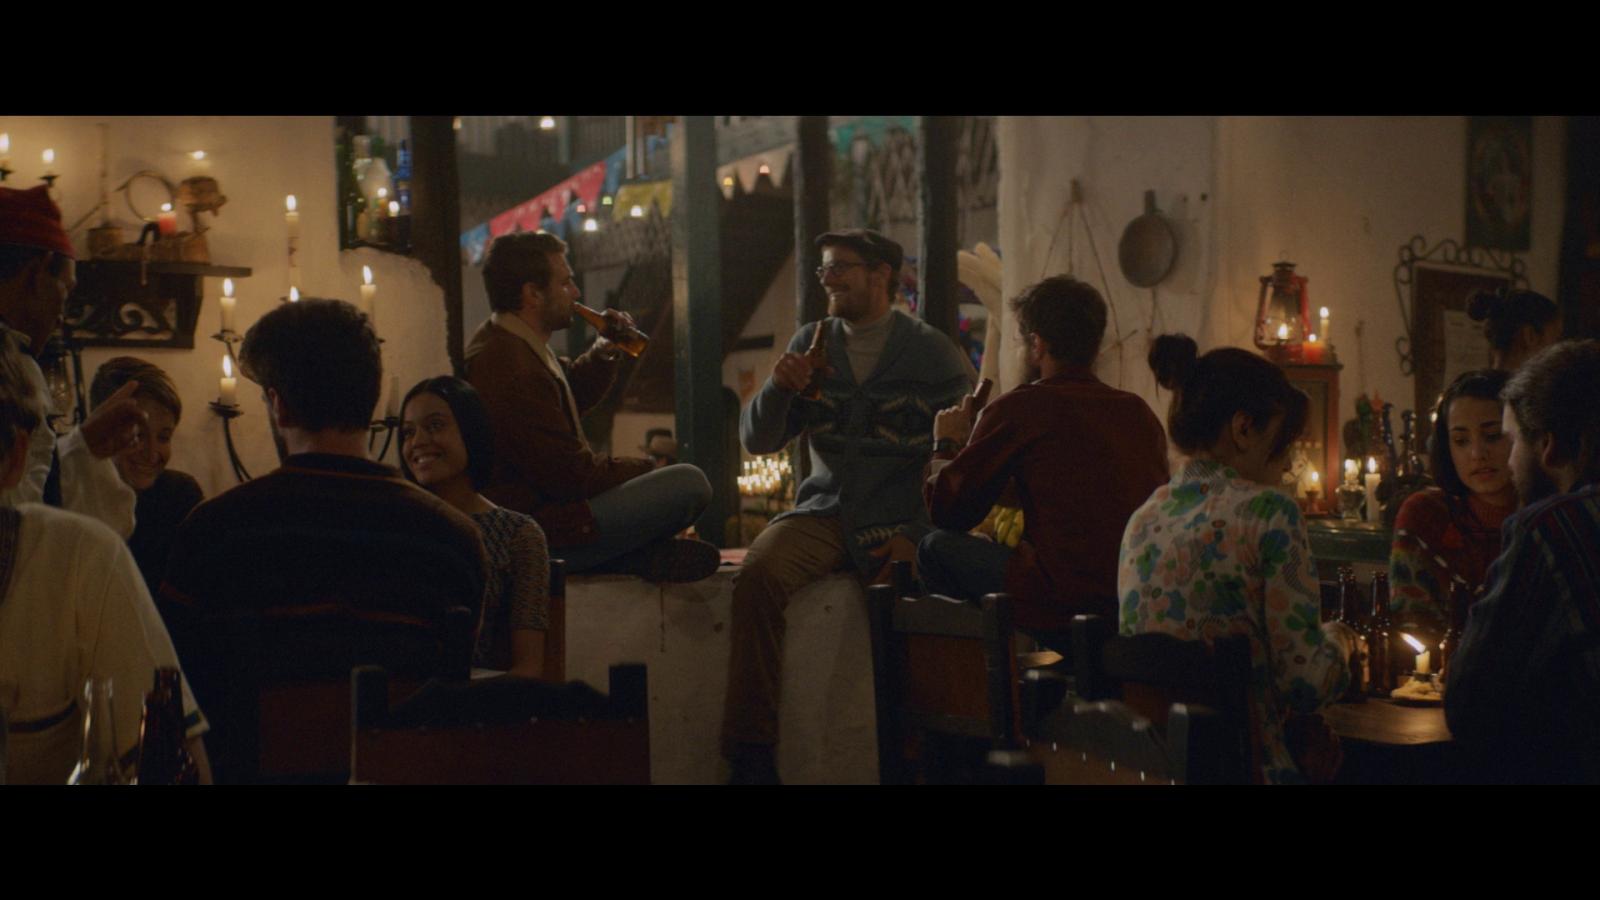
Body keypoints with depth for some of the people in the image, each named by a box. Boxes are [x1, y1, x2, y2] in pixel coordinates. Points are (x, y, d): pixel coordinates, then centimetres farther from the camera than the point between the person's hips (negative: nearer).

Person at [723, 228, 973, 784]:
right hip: (823, 510, 3)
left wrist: (921, 535, -11)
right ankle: (750, 753, -22)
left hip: (899, 522, -2)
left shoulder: (933, 353, 4)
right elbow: (757, 440, 13)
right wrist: (778, 387, -8)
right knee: (759, 574, -29)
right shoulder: (810, 343, 15)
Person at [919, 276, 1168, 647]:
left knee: (937, 548, 12)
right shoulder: (1139, 411, 10)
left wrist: (946, 446, 23)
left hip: (1066, 612, -7)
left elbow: (948, 512, 3)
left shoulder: (1019, 409, -5)